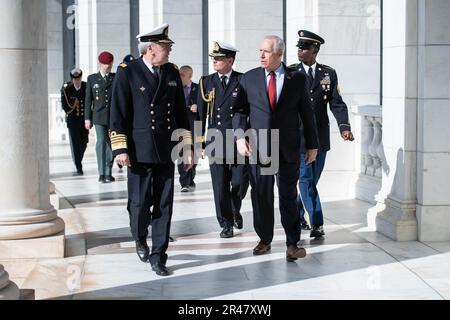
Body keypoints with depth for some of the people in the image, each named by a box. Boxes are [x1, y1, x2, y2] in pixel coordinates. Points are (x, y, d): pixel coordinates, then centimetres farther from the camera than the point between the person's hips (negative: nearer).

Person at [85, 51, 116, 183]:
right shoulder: (92, 78, 10)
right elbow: (88, 99, 9)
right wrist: (87, 118, 3)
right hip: (99, 116, -1)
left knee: (110, 144, 3)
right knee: (101, 142, -11)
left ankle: (108, 173, 12)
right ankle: (101, 173, -9)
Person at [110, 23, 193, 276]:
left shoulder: (172, 72, 9)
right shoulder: (128, 72, -4)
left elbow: (181, 112, 13)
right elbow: (118, 112, -5)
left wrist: (187, 147, 8)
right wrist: (120, 149, -11)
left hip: (166, 151, 4)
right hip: (139, 151, -4)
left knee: (164, 206, 3)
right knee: (140, 203, 1)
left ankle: (158, 258, 10)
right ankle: (141, 239, 32)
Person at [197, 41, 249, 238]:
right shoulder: (207, 82, 6)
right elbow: (200, 113, 7)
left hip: (240, 140, -1)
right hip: (216, 142, 1)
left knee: (240, 183, 1)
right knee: (220, 186, 1)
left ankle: (235, 211, 32)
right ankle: (226, 224, 14)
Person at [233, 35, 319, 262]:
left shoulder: (297, 79, 4)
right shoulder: (249, 78, 6)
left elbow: (306, 113, 8)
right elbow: (240, 111, 7)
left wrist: (312, 145, 7)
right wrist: (240, 137, -8)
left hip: (288, 149, -1)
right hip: (258, 147, 1)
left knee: (288, 196, -1)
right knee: (261, 195, 6)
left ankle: (292, 243, 4)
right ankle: (264, 239, 19)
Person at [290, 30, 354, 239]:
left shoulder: (329, 74, 5)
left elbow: (337, 103, 1)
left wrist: (344, 127, -13)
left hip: (320, 136, 3)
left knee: (311, 180, 11)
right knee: (306, 180, -6)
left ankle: (297, 216, 28)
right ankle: (316, 224, -4)